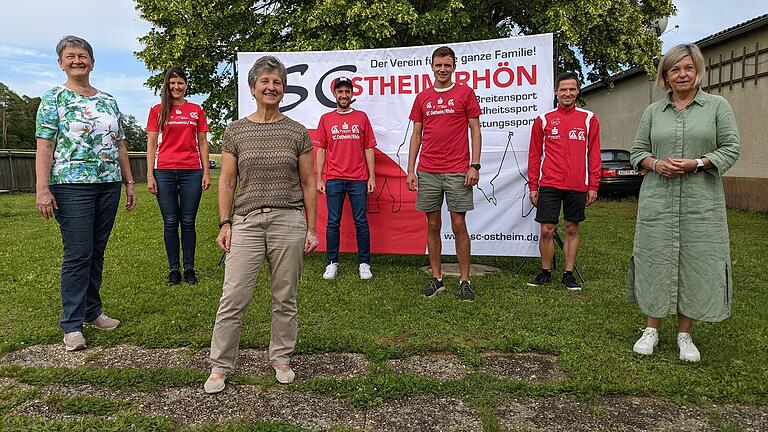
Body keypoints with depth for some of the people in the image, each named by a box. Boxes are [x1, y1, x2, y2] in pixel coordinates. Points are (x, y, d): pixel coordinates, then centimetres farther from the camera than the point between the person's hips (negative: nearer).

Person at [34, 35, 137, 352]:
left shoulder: (108, 101, 15)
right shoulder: (54, 99, 1)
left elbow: (120, 145, 17)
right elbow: (44, 147, -6)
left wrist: (129, 182, 12)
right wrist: (42, 189, -15)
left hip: (109, 185, 5)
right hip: (72, 186, -5)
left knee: (97, 252, 11)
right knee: (78, 254, -5)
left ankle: (92, 312, 23)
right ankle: (72, 325, 5)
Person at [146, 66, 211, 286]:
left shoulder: (196, 110, 10)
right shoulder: (157, 110, 8)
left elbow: (203, 143, 11)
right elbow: (151, 144, 6)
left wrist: (206, 172, 4)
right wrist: (149, 175, -1)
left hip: (191, 171, 0)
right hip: (165, 171, 0)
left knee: (188, 222, 4)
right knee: (170, 222, 4)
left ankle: (189, 268, 13)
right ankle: (174, 269, 13)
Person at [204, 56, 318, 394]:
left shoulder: (297, 132, 5)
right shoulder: (235, 131, 6)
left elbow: (308, 182, 6)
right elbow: (227, 181, 7)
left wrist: (311, 228, 2)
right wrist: (225, 223, -1)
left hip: (289, 221, 0)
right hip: (246, 222, 0)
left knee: (285, 298, 8)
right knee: (233, 298, -1)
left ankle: (281, 359, 25)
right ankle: (220, 366, 14)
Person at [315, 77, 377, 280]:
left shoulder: (362, 117, 8)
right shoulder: (326, 119, 9)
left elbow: (369, 148, 7)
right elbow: (321, 150, 8)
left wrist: (371, 176, 1)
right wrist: (319, 178, 2)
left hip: (358, 179, 0)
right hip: (333, 180, 1)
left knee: (361, 222, 2)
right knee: (333, 223, 4)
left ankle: (364, 263, 11)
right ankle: (332, 263, 14)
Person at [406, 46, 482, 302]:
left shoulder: (465, 93, 4)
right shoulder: (422, 98, 12)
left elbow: (475, 131, 2)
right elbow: (416, 135, 13)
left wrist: (475, 165, -8)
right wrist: (410, 170, 6)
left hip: (457, 172, -3)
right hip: (427, 172, 3)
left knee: (459, 225, -1)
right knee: (433, 225, 7)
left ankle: (464, 281, 9)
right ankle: (436, 279, 17)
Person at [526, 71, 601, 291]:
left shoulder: (589, 119, 7)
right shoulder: (543, 120, 6)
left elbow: (594, 154, 7)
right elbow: (534, 155, 7)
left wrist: (593, 186, 1)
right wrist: (533, 186, 3)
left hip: (577, 186, 1)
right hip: (549, 184, 0)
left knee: (572, 229, 8)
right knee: (546, 230, -1)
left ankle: (569, 274, 19)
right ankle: (546, 272, 16)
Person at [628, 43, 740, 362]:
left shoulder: (717, 106, 5)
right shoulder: (653, 111, 11)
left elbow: (730, 149, 1)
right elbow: (637, 152, 11)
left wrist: (695, 163, -14)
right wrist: (656, 164, -9)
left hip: (701, 202, -1)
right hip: (657, 200, 1)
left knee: (695, 263, 1)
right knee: (655, 261, 2)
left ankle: (685, 334, 15)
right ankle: (652, 329, 15)